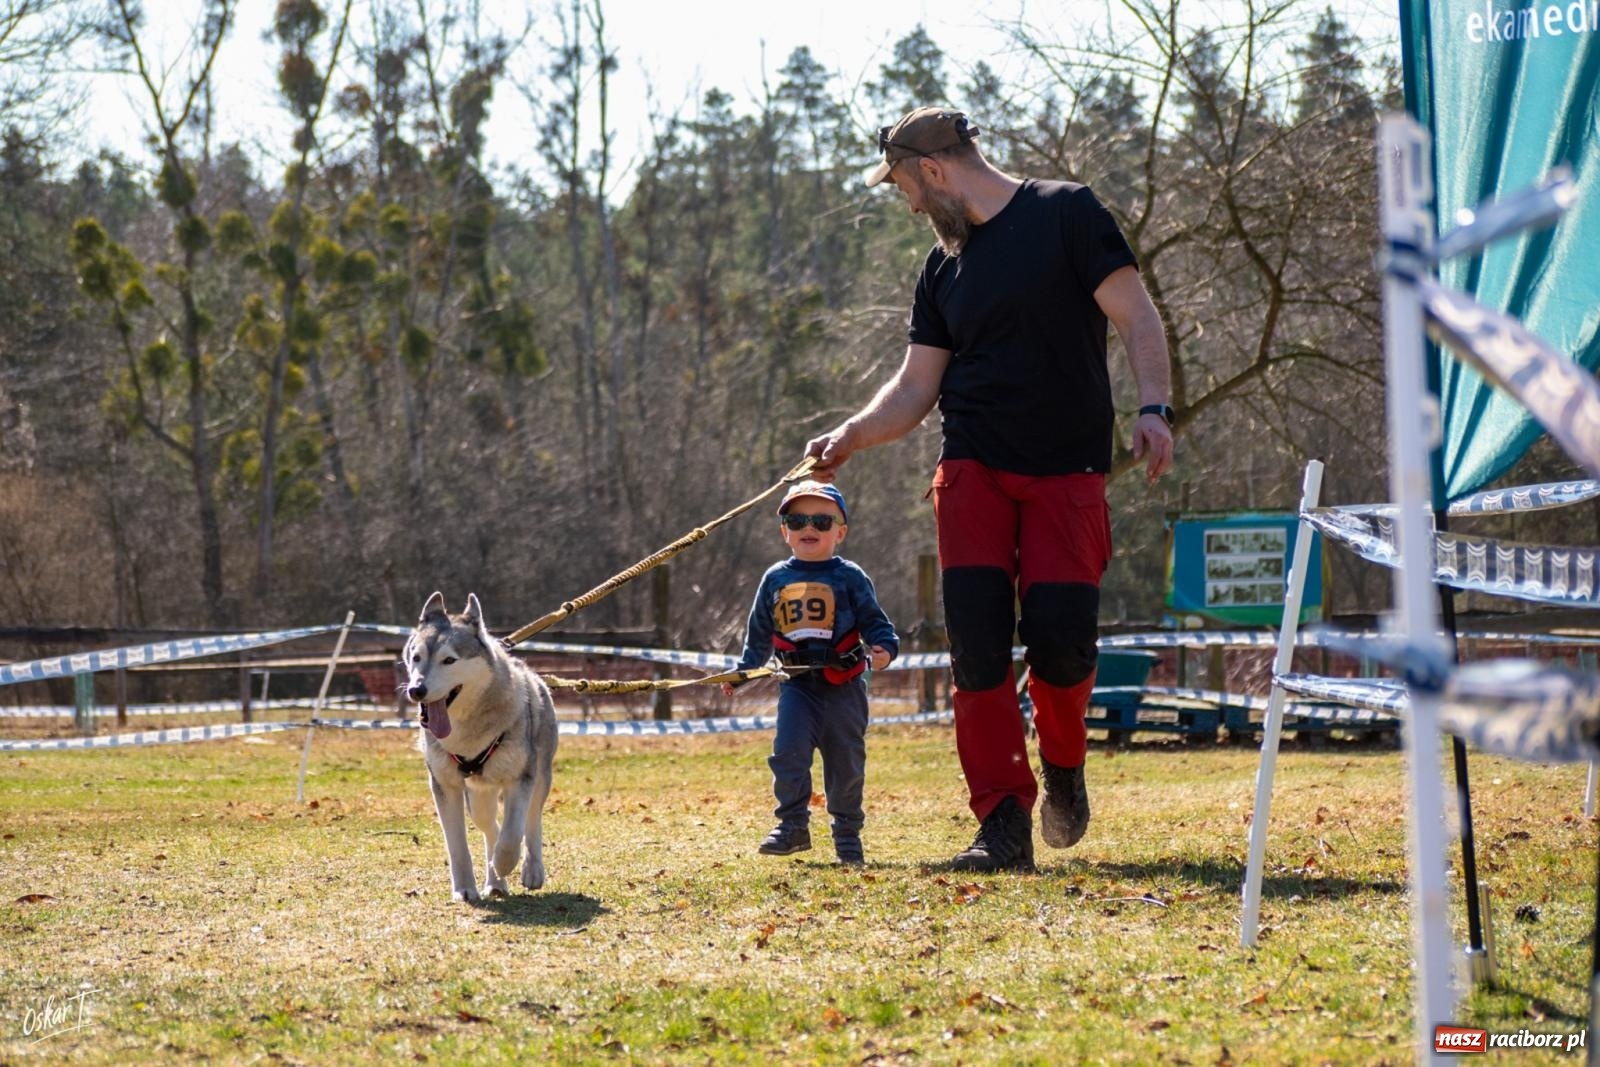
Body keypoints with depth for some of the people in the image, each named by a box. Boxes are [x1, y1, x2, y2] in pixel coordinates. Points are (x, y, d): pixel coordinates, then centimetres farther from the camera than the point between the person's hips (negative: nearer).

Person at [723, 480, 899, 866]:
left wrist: (883, 647, -22)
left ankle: (847, 833, 17)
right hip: (797, 684, 2)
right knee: (789, 751, -15)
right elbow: (758, 632, 19)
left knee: (845, 760, 4)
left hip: (843, 685, -2)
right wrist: (743, 671, 16)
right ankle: (792, 825, -6)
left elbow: (874, 621, -2)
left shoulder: (849, 577, -1)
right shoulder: (775, 579, 8)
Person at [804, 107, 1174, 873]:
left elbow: (1137, 319, -5)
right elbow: (916, 387, 16)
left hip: (1067, 472, -4)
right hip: (973, 470, 4)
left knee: (1060, 633, -15)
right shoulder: (943, 268, 16)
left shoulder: (1066, 214, 0)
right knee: (978, 638, -10)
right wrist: (852, 435, -1)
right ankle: (1004, 825, -9)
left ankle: (1064, 767, 16)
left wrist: (1153, 408, -20)